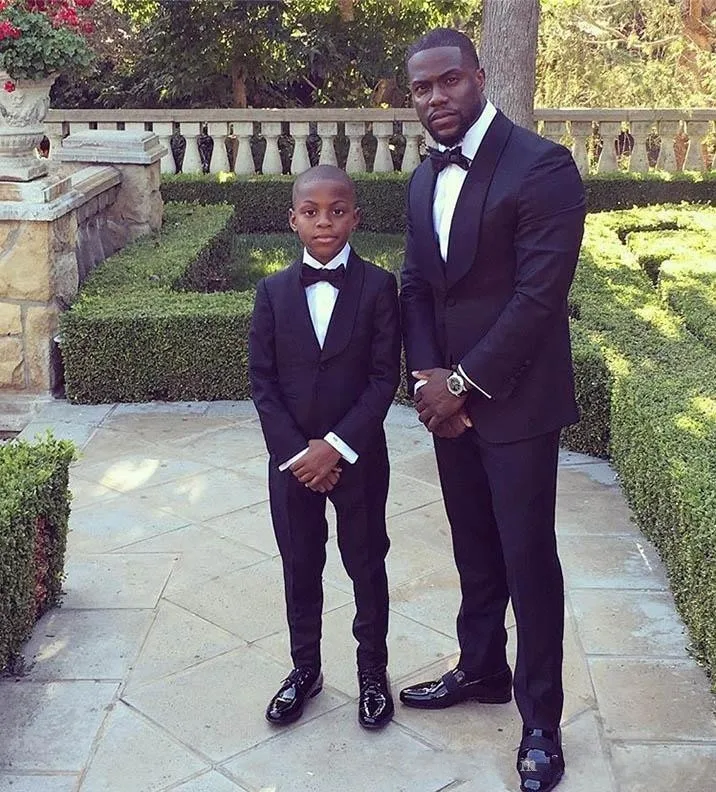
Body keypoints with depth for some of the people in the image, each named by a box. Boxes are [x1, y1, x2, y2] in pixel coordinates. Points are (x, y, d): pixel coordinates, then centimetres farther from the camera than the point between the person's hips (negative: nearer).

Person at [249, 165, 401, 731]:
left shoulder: (378, 287, -7)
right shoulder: (274, 292, -1)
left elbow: (385, 378, -11)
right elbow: (262, 381, -3)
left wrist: (337, 446, -17)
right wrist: (297, 451, -12)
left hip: (358, 457, -2)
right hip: (291, 458, 2)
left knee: (367, 564, 12)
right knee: (300, 567, 14)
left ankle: (373, 671, 30)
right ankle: (305, 668, 33)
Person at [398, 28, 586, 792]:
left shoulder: (542, 166, -15)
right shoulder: (425, 177, 9)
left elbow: (538, 295, -19)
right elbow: (417, 286, 10)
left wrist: (463, 383, -16)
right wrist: (426, 376, -5)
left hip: (514, 401, -6)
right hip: (448, 398, 6)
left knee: (527, 560, 3)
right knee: (474, 551, 18)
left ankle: (540, 719, 19)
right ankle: (481, 669, 37)